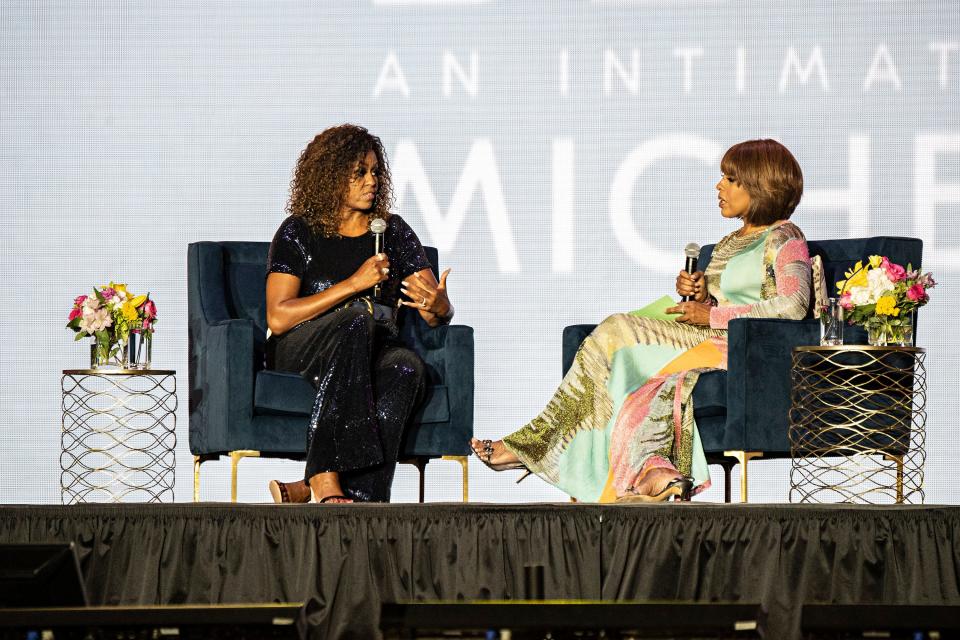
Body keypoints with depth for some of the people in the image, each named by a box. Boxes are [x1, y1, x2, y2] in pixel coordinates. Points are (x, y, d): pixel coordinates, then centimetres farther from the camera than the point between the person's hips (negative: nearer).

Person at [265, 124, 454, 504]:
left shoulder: (394, 232, 11)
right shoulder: (298, 233, 1)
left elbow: (439, 316, 4)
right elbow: (278, 318, -11)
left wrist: (439, 306, -22)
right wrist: (354, 284, -15)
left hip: (371, 357, 3)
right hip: (300, 355, -3)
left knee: (407, 366, -34)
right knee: (358, 318, -36)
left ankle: (310, 488, -40)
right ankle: (326, 480, -44)